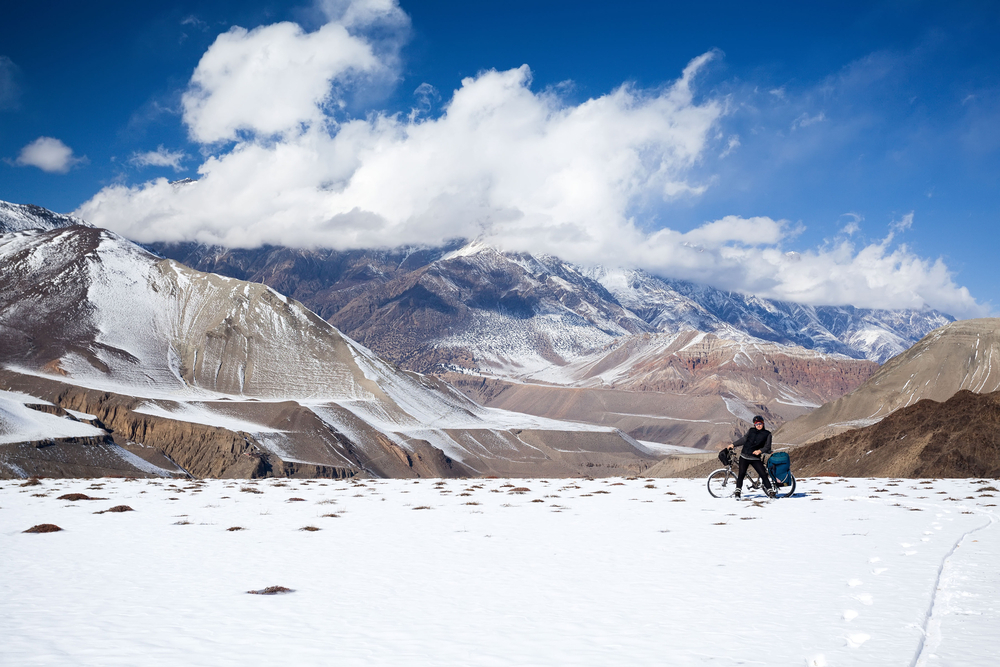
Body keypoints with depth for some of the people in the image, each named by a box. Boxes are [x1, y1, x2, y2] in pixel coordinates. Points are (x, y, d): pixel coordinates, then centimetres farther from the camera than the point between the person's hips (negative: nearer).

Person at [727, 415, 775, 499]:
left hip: (755, 458, -2)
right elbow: (743, 439, 18)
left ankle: (770, 491, 1)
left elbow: (767, 447, -1)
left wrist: (760, 451, -18)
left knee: (764, 474, -8)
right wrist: (733, 445, 16)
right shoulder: (751, 431, 8)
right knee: (741, 474, -1)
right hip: (744, 456, 2)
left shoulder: (767, 434, 3)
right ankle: (737, 492, 9)